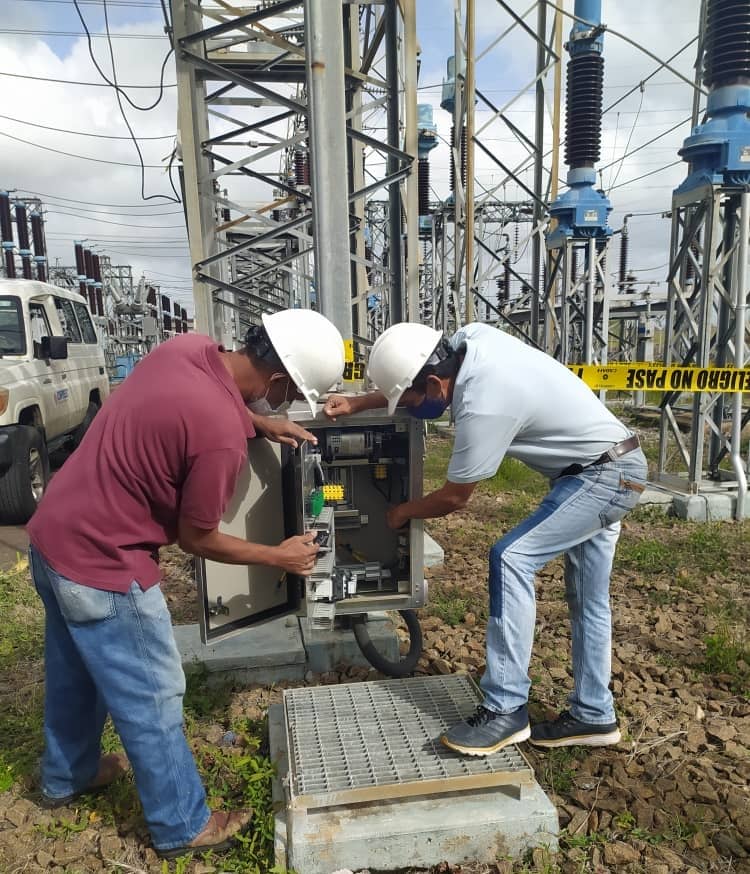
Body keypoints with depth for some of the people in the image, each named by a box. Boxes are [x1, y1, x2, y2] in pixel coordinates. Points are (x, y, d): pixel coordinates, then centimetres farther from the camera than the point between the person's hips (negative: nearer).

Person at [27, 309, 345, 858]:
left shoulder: (190, 347, -7)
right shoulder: (223, 436, -29)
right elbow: (197, 539, -14)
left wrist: (259, 422, 7)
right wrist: (279, 557, -2)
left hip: (54, 531, 9)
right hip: (100, 563, -9)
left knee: (75, 671, 29)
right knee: (152, 699, 10)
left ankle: (66, 776, 53)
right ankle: (183, 826, 32)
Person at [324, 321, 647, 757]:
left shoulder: (483, 407, -30)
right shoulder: (472, 338, -7)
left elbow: (455, 496, -16)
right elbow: (409, 381, 13)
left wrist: (403, 512, 2)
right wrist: (358, 403, 5)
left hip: (604, 476, -10)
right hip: (615, 468, 10)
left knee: (511, 559, -18)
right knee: (588, 600, 13)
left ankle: (505, 710, -11)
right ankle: (593, 716, 25)